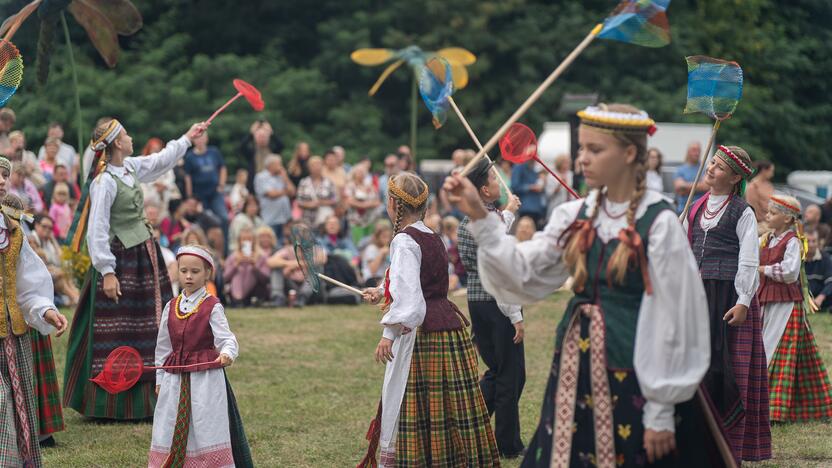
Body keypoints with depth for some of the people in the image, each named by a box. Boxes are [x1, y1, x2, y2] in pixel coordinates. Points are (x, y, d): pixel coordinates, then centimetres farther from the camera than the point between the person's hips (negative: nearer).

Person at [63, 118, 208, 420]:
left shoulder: (130, 168, 7)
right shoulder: (105, 182, -18)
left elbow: (160, 161, 27)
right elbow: (97, 229, -19)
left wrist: (187, 138, 36)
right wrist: (106, 272, -22)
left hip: (144, 255, 10)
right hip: (122, 259, -10)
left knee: (148, 332, 12)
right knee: (116, 337, -5)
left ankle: (142, 401, 20)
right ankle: (108, 404, 0)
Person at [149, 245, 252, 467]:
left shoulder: (212, 307, -5)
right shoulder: (171, 307, 9)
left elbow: (226, 337, -15)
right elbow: (162, 346, 15)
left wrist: (227, 353, -38)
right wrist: (160, 379, 14)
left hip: (206, 376, -5)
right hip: (175, 378, 5)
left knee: (207, 428, -3)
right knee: (171, 429, 8)